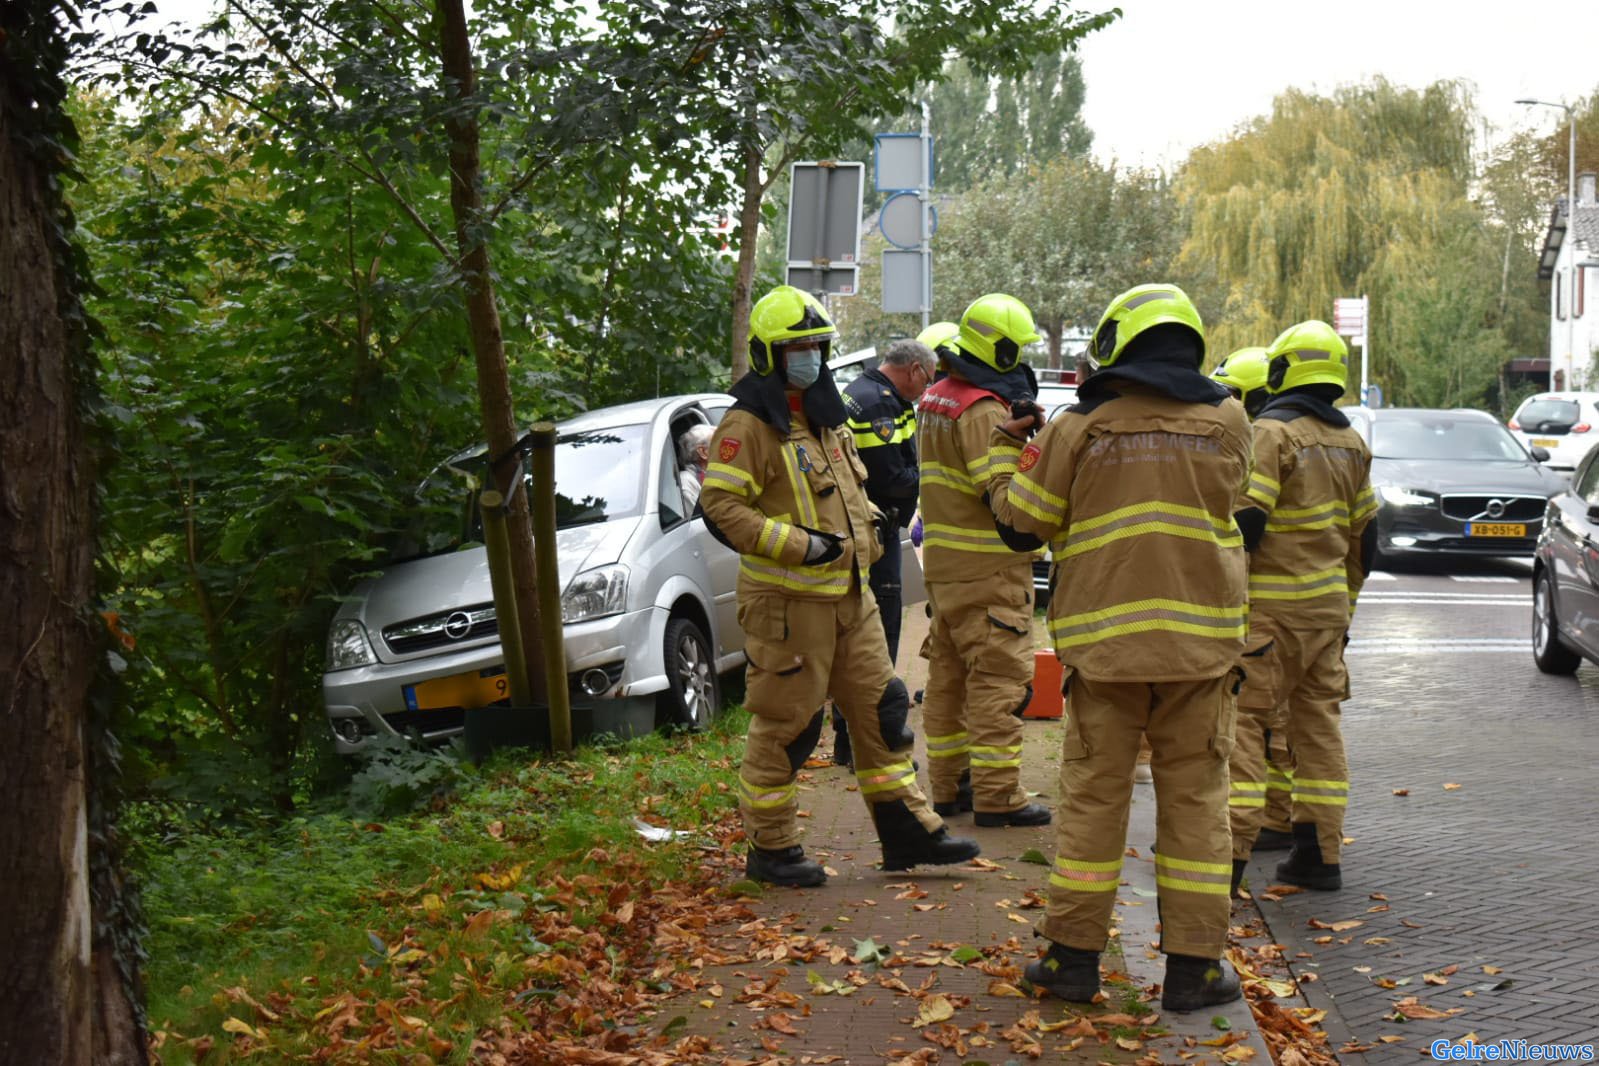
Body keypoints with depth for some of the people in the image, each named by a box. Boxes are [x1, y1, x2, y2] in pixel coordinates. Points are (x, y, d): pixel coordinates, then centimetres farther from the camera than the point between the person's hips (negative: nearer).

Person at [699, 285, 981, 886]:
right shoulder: (750, 424, -12)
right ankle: (770, 849, 11)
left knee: (881, 708, 11)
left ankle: (906, 832, 19)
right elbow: (720, 506, -20)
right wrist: (802, 544, -23)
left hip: (848, 595, 9)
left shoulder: (826, 419, 17)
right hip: (787, 601, -9)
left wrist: (864, 534, 15)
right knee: (785, 725, -2)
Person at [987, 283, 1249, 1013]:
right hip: (1200, 639, 1)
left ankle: (1073, 956, 14)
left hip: (1103, 638, 0)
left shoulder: (1080, 429, -1)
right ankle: (1194, 966, 9)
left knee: (1093, 796, 7)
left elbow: (1021, 524, 3)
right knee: (1195, 801, 6)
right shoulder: (1226, 423, 3)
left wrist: (1006, 454, 21)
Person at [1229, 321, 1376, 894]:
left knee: (1239, 719, -6)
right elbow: (1364, 534, 18)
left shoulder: (1272, 432, -12)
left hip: (1272, 608, -8)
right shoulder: (1350, 442, 12)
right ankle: (1320, 854, 15)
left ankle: (1230, 852, -12)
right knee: (1319, 722, 12)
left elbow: (1245, 520, -19)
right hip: (1328, 605, 8)